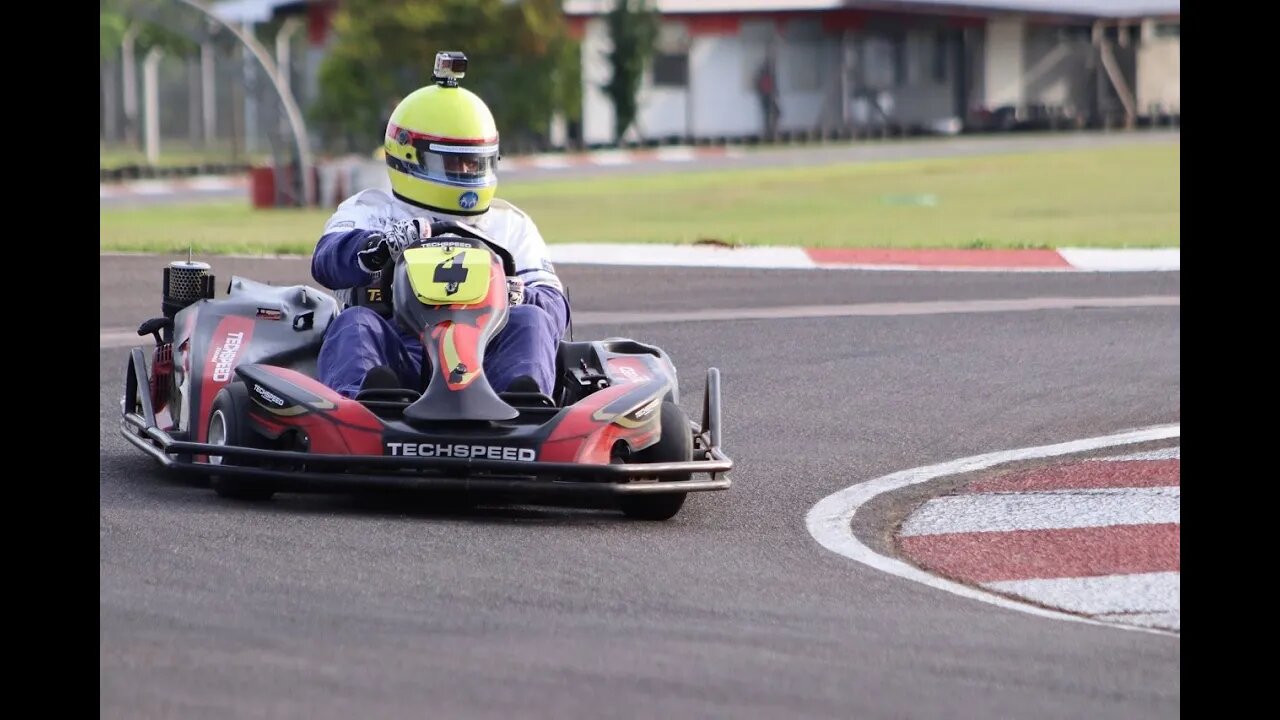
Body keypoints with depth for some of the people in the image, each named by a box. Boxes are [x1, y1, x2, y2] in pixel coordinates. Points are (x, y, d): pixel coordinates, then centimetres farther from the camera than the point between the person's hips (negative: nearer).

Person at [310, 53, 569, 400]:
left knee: (530, 321, -26)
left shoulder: (510, 224, 30)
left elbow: (553, 306, 16)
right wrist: (376, 246, -25)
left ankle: (523, 398, -58)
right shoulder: (369, 211, 23)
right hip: (395, 361, -1)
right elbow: (328, 262, 0)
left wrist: (518, 297, -11)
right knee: (355, 324, -31)